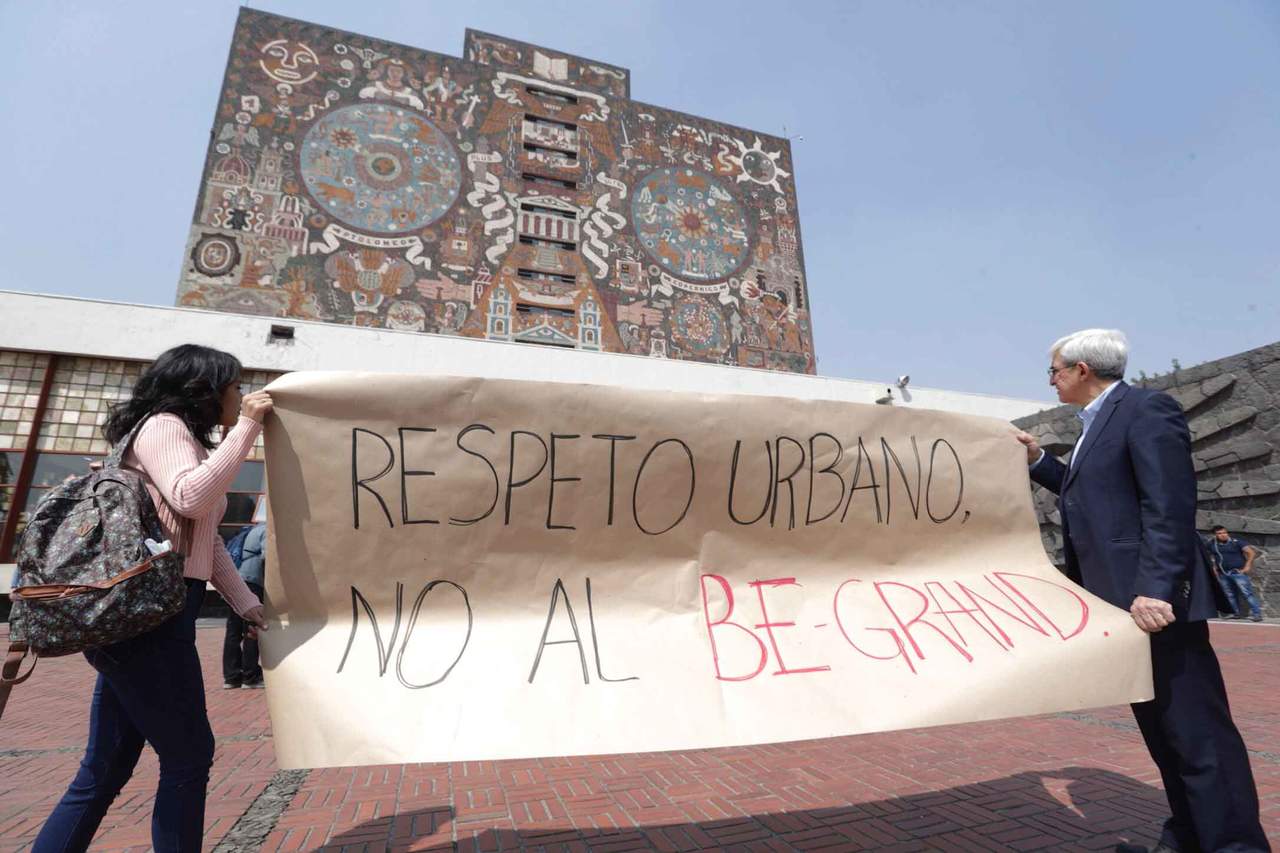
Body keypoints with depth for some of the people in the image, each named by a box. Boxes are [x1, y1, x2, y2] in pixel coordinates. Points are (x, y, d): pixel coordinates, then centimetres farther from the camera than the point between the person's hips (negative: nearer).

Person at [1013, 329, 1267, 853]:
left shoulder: (1147, 410, -11)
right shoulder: (1099, 423, 17)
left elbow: (1169, 507, -21)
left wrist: (1156, 588, -26)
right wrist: (1038, 461, 20)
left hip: (1153, 600, -10)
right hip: (1119, 599, 10)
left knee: (1196, 728, -2)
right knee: (1163, 727, 17)